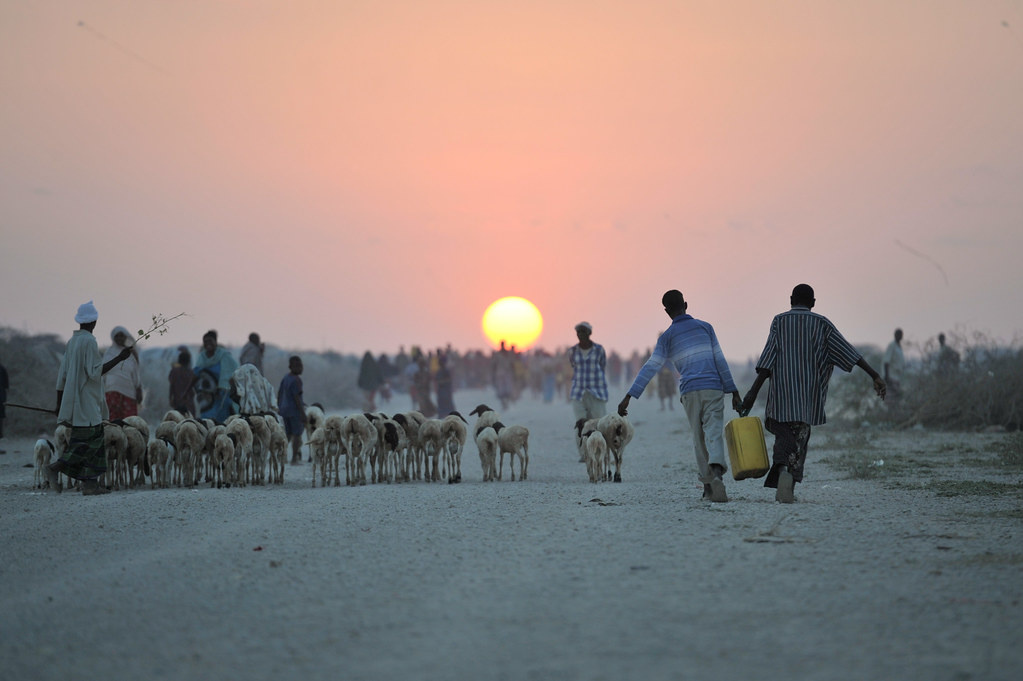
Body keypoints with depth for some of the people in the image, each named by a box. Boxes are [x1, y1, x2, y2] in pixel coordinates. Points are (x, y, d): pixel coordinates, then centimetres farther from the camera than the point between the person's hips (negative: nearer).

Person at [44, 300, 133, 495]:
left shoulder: (72, 342, 12)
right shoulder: (89, 341, -13)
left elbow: (62, 375, 14)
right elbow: (95, 371, -18)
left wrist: (59, 404, 19)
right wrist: (119, 358, -15)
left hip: (74, 402, 9)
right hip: (87, 402, -9)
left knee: (94, 441, 9)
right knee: (87, 440, -7)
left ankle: (90, 483, 6)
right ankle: (54, 468, -14)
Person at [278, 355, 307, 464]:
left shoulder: (285, 378, 10)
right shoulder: (296, 380, -15)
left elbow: (279, 394, 15)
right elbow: (296, 397, -20)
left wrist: (279, 408, 23)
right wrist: (302, 412, -18)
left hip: (284, 409, 8)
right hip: (295, 410, -8)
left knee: (288, 434, 16)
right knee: (297, 434, 1)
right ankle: (294, 459, 1)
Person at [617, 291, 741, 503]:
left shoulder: (667, 337, 7)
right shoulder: (705, 327, 9)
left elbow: (650, 368, -1)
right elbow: (720, 360, 5)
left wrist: (629, 397, -2)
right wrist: (733, 391, 8)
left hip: (689, 393, 1)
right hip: (713, 389, 0)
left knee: (699, 439, 13)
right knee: (714, 434, -10)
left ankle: (708, 486, 13)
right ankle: (716, 472, -39)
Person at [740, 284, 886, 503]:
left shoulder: (779, 321, 2)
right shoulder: (821, 324, 5)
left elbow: (768, 358, -7)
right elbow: (848, 352, -3)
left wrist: (754, 391, -9)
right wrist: (875, 376, -6)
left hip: (782, 391, -1)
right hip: (809, 393, 1)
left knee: (783, 433, 11)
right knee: (799, 438, 7)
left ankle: (782, 469, -18)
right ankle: (788, 486, -8)